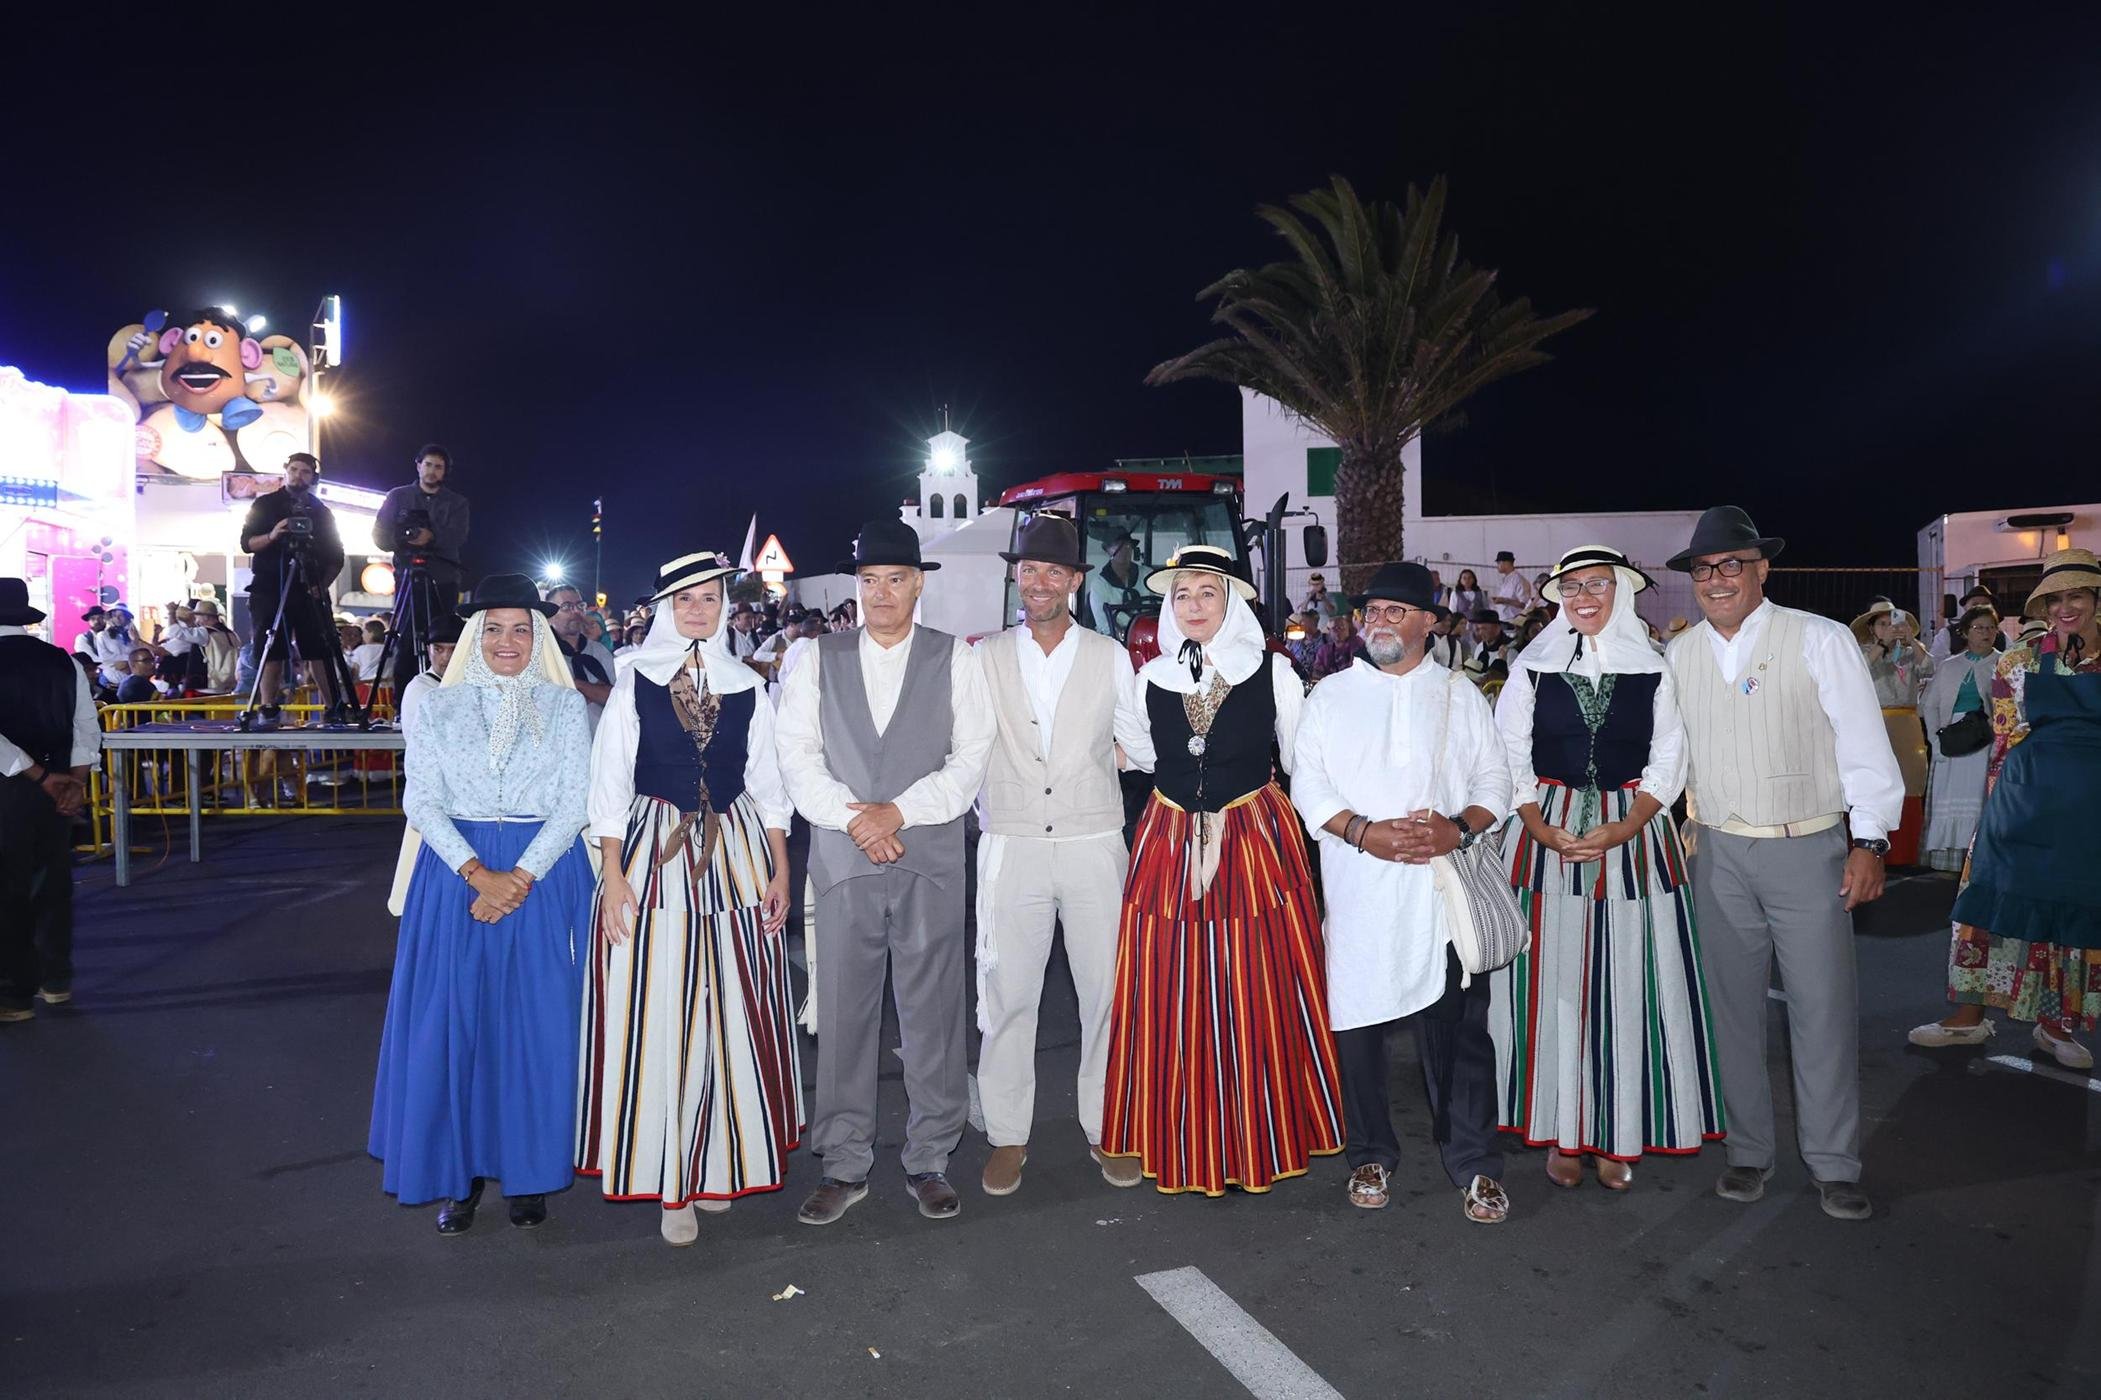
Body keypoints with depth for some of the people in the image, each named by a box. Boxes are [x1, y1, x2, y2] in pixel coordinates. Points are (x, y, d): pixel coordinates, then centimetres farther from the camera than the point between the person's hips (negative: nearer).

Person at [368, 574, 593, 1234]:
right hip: (456, 875, 1)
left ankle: (529, 1173, 14)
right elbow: (421, 802, 0)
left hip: (544, 874, -1)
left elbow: (575, 802, -2)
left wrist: (521, 876, -13)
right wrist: (477, 873, -13)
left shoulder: (565, 705, 4)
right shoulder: (439, 707, 6)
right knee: (451, 1018, 2)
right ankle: (459, 1175, 17)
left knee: (536, 1020, 1)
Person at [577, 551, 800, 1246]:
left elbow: (768, 783, 10)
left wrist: (780, 869, 5)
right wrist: (613, 874, -7)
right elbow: (609, 784, 0)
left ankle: (718, 1160, 24)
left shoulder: (746, 686, 8)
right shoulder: (635, 682, 2)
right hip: (654, 855, -2)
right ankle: (669, 1182, 12)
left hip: (736, 855, 2)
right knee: (654, 1018, -1)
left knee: (733, 1012, 6)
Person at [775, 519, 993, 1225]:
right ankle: (844, 1164, 18)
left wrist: (898, 811, -11)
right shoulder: (819, 659, 9)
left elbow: (971, 757, -1)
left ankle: (929, 1160, 18)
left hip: (931, 857, -1)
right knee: (843, 1011, 5)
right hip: (842, 857, 1)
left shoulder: (954, 659, 6)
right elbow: (798, 754, 3)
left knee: (932, 1009, 4)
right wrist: (854, 821, -9)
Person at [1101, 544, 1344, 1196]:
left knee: (1259, 992, 3)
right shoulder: (1150, 679, 4)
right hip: (1170, 844, 2)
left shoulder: (1272, 673, -3)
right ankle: (1183, 1143, 19)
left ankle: (1258, 1140, 19)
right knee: (1171, 999, 4)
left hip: (1257, 842, -2)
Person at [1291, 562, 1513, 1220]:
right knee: (1359, 1023, 4)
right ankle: (1372, 1157, 21)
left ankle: (1475, 1166, 14)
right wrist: (1365, 832, -12)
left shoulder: (1459, 694, 13)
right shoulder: (1330, 696, 10)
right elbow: (1307, 784, 3)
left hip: (1447, 888, 0)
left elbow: (1495, 781, 9)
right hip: (1359, 891, 0)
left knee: (1459, 1027, 0)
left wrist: (1459, 827, -11)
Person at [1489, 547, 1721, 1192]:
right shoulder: (1532, 666, 5)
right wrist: (1541, 829, -11)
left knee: (1628, 985, 2)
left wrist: (1623, 828, -12)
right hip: (1549, 834, 0)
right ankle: (1562, 1133, 12)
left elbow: (1667, 761, 2)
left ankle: (1620, 1136, 14)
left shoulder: (1653, 668, 5)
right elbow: (1510, 758, 3)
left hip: (1635, 836, 1)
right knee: (1555, 983, 1)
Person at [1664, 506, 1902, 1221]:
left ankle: (1834, 1165, 16)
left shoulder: (1820, 640, -3)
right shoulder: (1678, 655, 6)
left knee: (1824, 1008, 1)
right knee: (1733, 1005, 9)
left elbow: (1864, 744, -4)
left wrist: (1870, 841, -7)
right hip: (1718, 853, 3)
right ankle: (1749, 1151, 23)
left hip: (1809, 849, -3)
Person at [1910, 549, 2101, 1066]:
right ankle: (1970, 1015, 13)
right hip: (2026, 796, 0)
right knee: (1998, 897, 3)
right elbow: (2005, 739, 4)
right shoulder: (2019, 662, 3)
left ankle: (2056, 1023, 23)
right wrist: (1999, 802, -1)